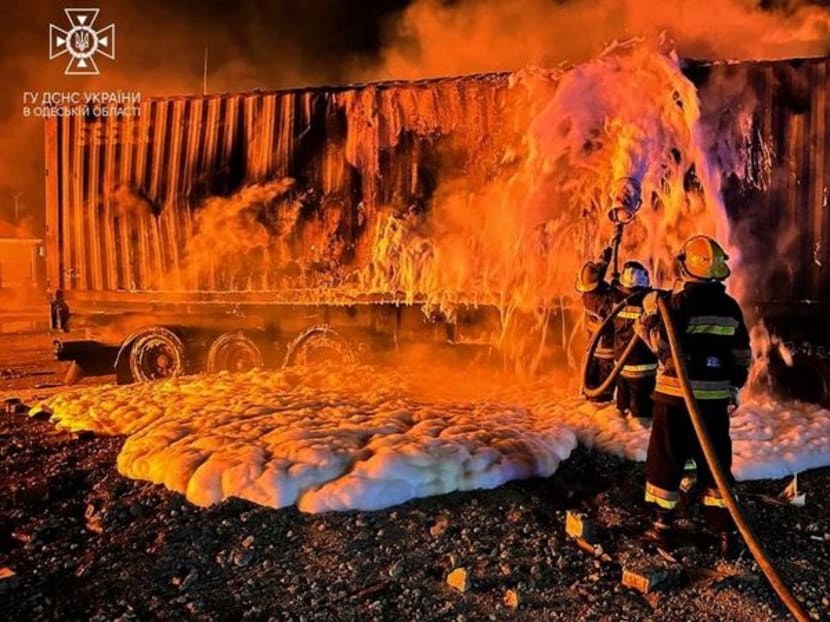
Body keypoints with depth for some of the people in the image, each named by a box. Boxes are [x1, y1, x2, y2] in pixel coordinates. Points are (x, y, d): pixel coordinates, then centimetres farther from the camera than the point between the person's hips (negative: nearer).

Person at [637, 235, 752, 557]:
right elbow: (742, 356, 10)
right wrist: (733, 388, 21)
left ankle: (662, 526, 16)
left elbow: (663, 345, -17)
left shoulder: (679, 301, -12)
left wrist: (650, 316, -5)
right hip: (715, 398, 5)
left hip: (677, 396, -4)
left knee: (665, 460, 8)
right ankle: (725, 530, 16)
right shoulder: (730, 306, 5)